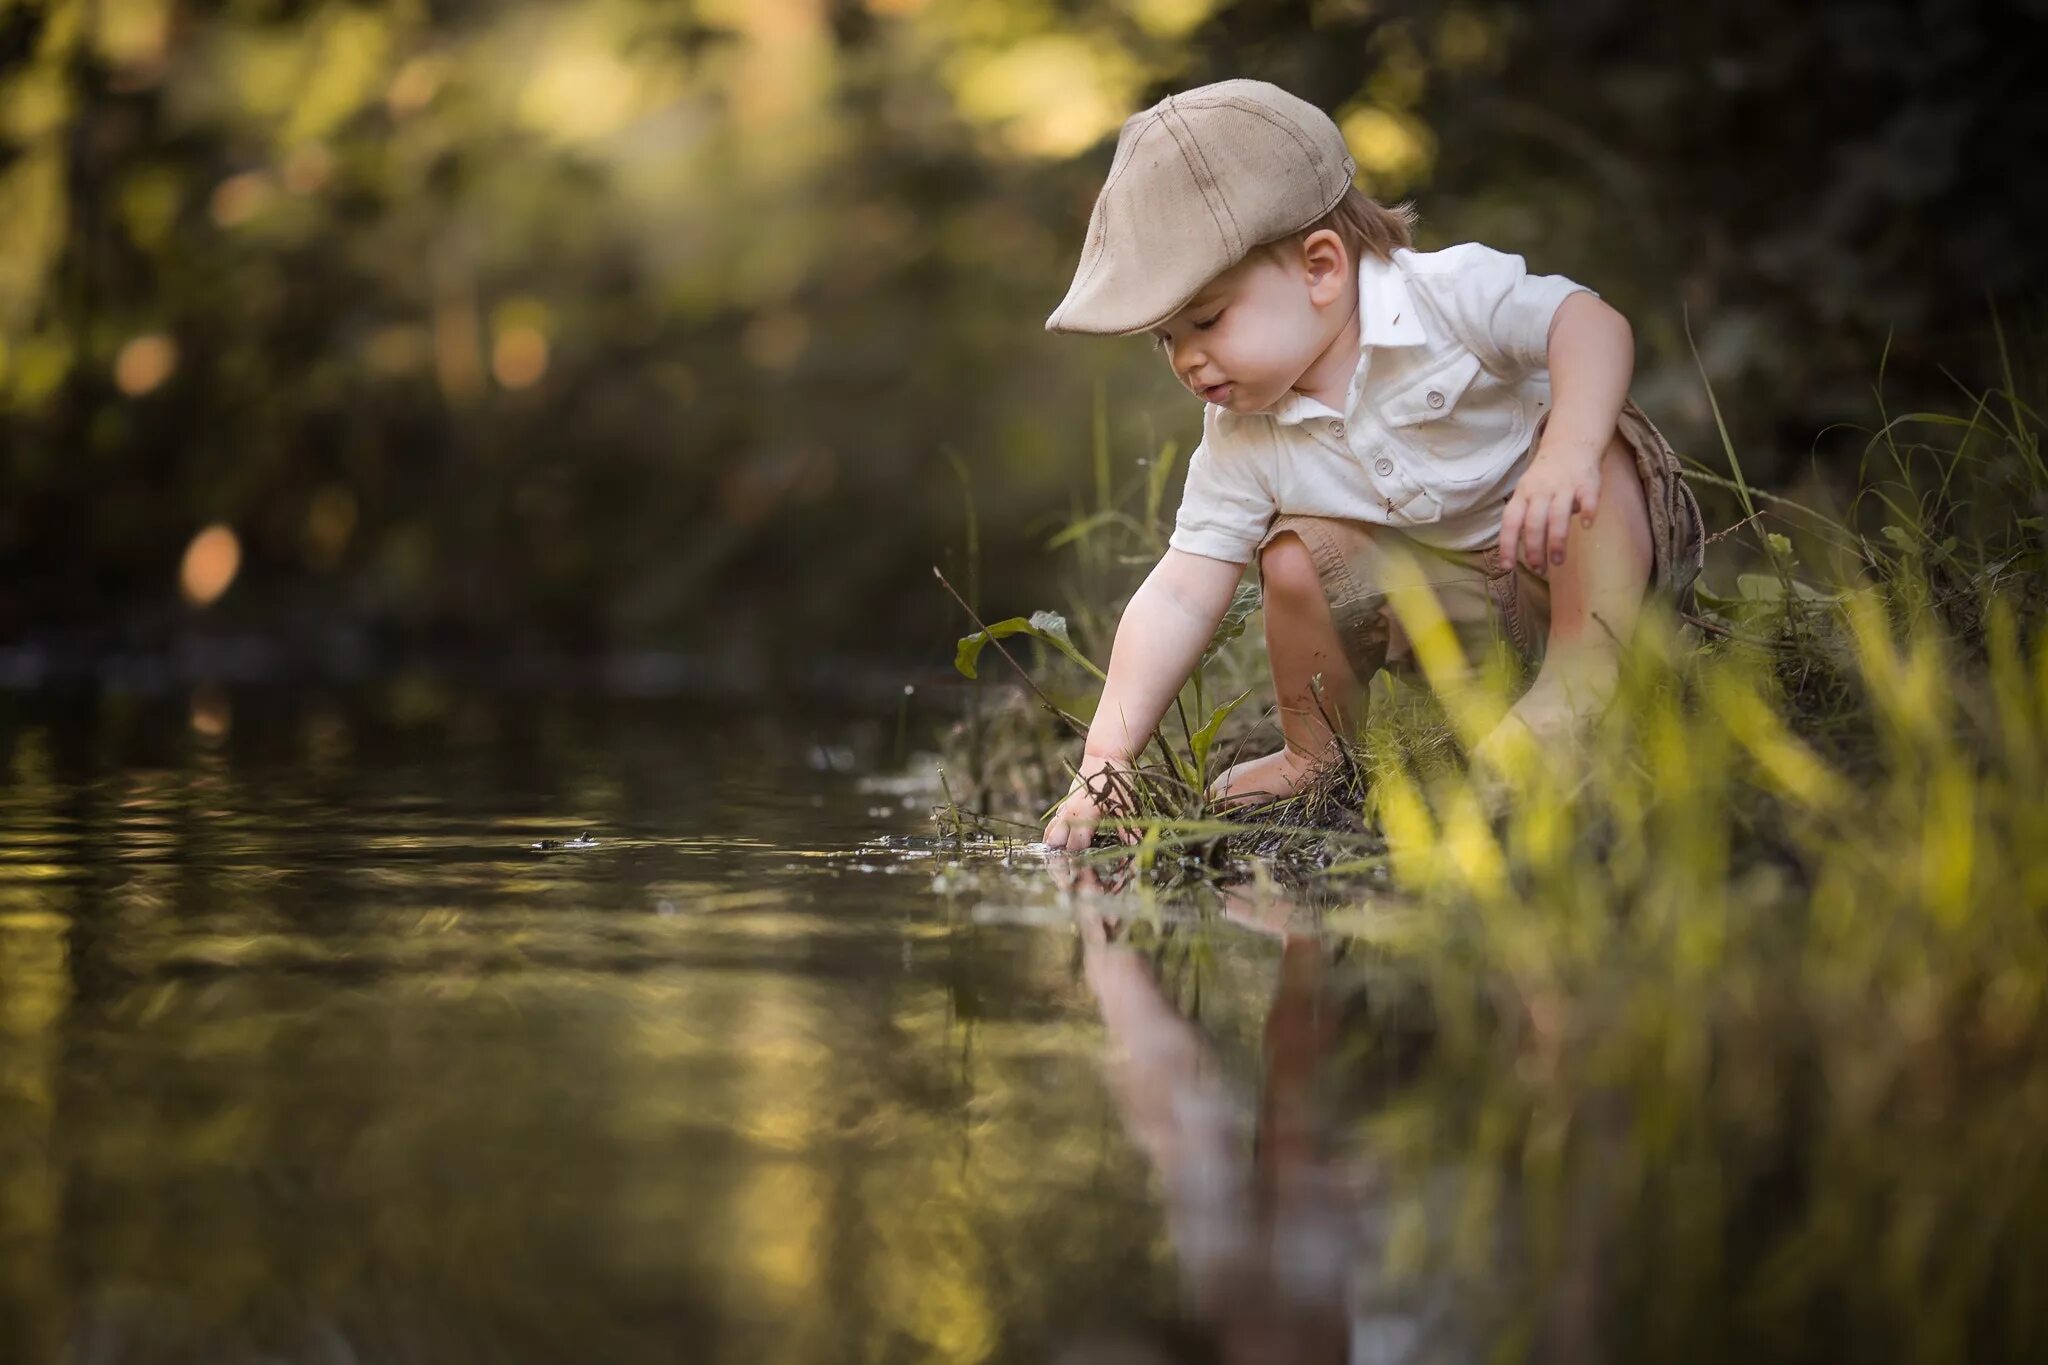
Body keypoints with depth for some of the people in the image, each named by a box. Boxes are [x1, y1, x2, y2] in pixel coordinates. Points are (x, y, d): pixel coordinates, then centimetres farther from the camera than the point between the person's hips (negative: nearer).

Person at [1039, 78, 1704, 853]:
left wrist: (1569, 454, -53)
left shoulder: (1443, 293, -22)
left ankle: (1585, 667, -31)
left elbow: (1590, 323, -34)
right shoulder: (1242, 442, -9)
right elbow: (1179, 598, -11)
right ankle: (1314, 757, 5)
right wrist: (1104, 762, -21)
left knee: (1588, 425, -31)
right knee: (1296, 559, -17)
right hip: (1457, 603, 4)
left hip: (1581, 559, -4)